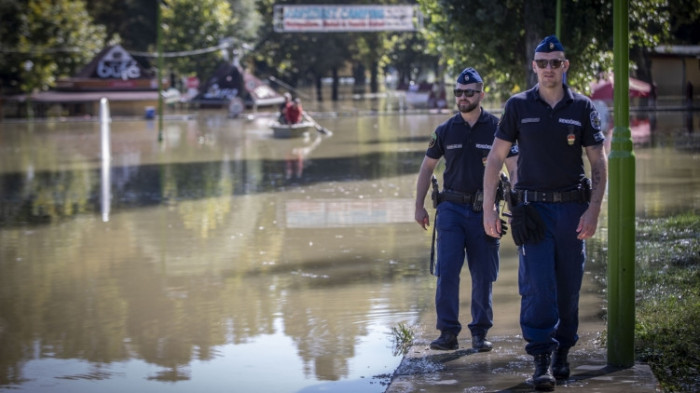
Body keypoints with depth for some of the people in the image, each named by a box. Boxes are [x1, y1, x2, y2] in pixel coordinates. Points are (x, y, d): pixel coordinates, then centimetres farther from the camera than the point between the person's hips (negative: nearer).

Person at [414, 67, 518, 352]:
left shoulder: (496, 128, 0)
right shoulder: (445, 131, 6)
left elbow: (514, 170, 2)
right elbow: (427, 168, 15)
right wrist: (419, 206, 10)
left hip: (484, 211, -1)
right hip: (451, 208, 1)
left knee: (483, 275, 3)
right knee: (447, 271, -9)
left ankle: (480, 332, 13)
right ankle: (448, 333, -4)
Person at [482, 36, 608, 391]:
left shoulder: (582, 108, 4)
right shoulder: (518, 106, 3)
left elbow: (599, 164, 5)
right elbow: (495, 159, 5)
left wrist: (593, 211, -6)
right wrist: (488, 209, -2)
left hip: (572, 208, 1)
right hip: (533, 208, -1)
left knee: (568, 287, 5)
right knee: (537, 286, -11)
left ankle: (562, 353, 20)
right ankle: (541, 361, -9)